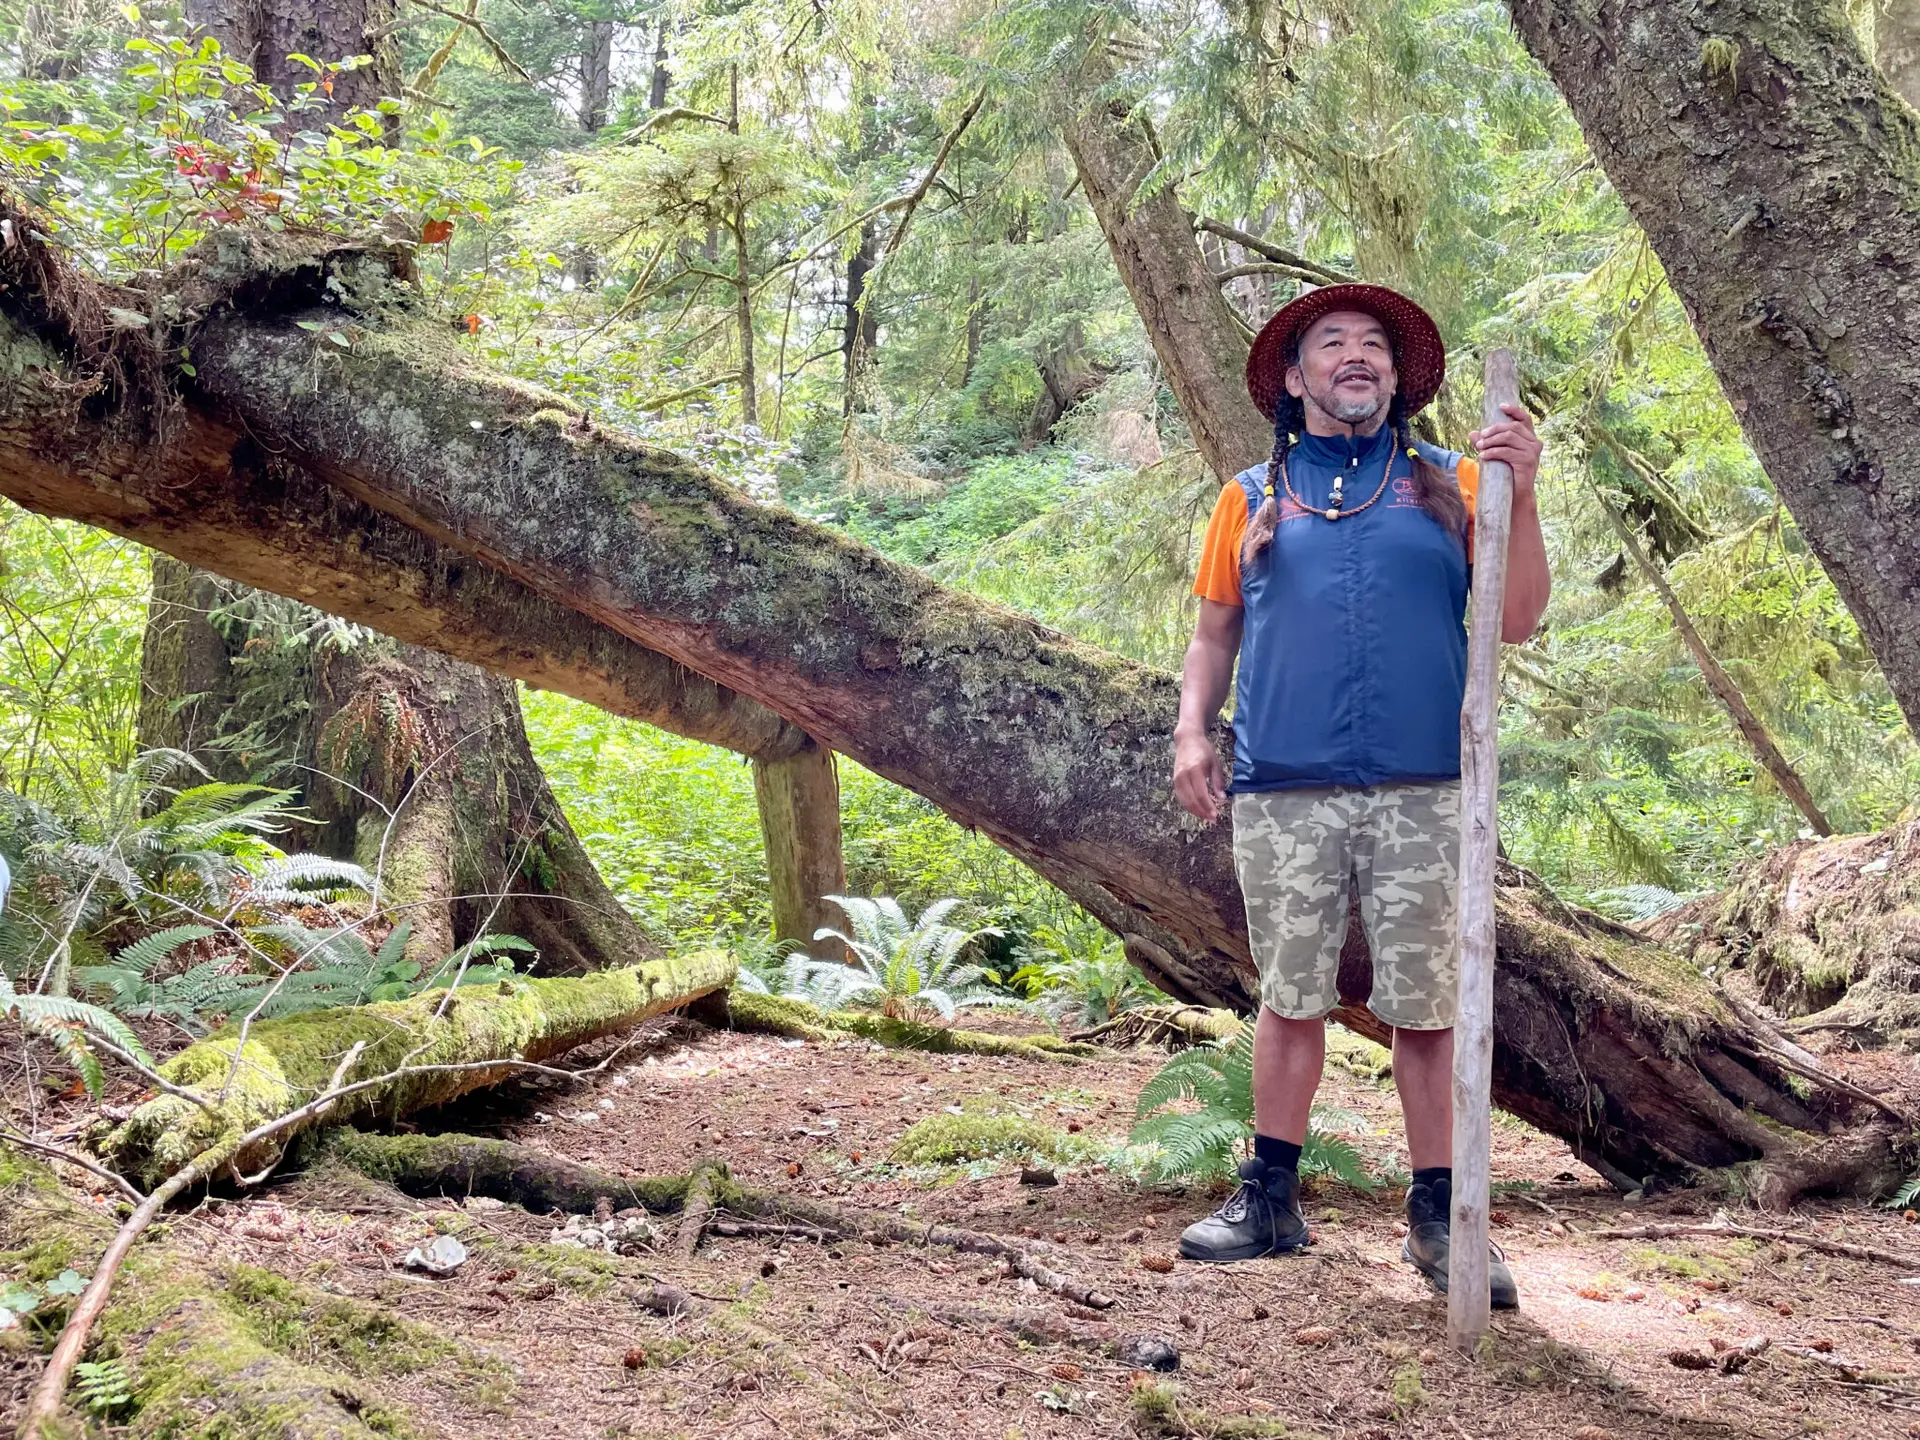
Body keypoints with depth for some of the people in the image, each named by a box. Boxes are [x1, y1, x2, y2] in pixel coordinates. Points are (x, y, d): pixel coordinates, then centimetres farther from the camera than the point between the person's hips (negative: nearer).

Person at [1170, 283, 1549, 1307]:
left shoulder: (1449, 484, 10)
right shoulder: (1253, 499, 13)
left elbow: (1515, 622, 3)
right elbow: (1214, 633, 16)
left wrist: (1519, 499, -9)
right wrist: (1192, 732, 2)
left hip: (1422, 793, -1)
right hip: (1283, 794, 1)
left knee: (1427, 1009, 2)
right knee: (1292, 998, 9)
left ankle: (1438, 1218, 12)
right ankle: (1271, 1198, 20)